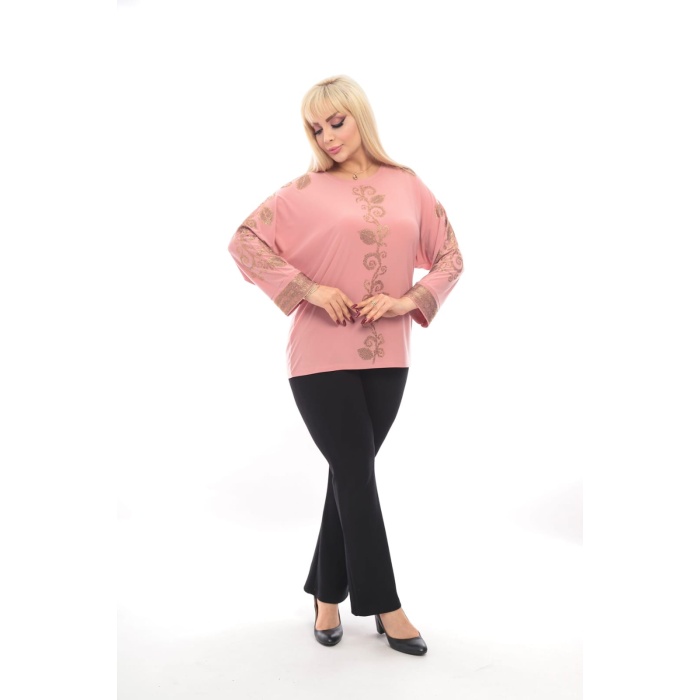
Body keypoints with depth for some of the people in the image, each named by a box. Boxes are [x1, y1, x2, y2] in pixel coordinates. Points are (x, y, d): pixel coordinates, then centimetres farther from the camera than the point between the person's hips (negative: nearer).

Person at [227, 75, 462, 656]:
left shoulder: (407, 187, 7)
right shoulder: (306, 190, 1)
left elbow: (450, 257, 10)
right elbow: (244, 241, -1)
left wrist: (407, 300, -6)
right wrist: (307, 288, -11)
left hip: (387, 356, 3)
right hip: (322, 355, -3)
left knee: (349, 474, 12)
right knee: (357, 474, -1)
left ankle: (328, 593, 30)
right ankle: (384, 606, 12)